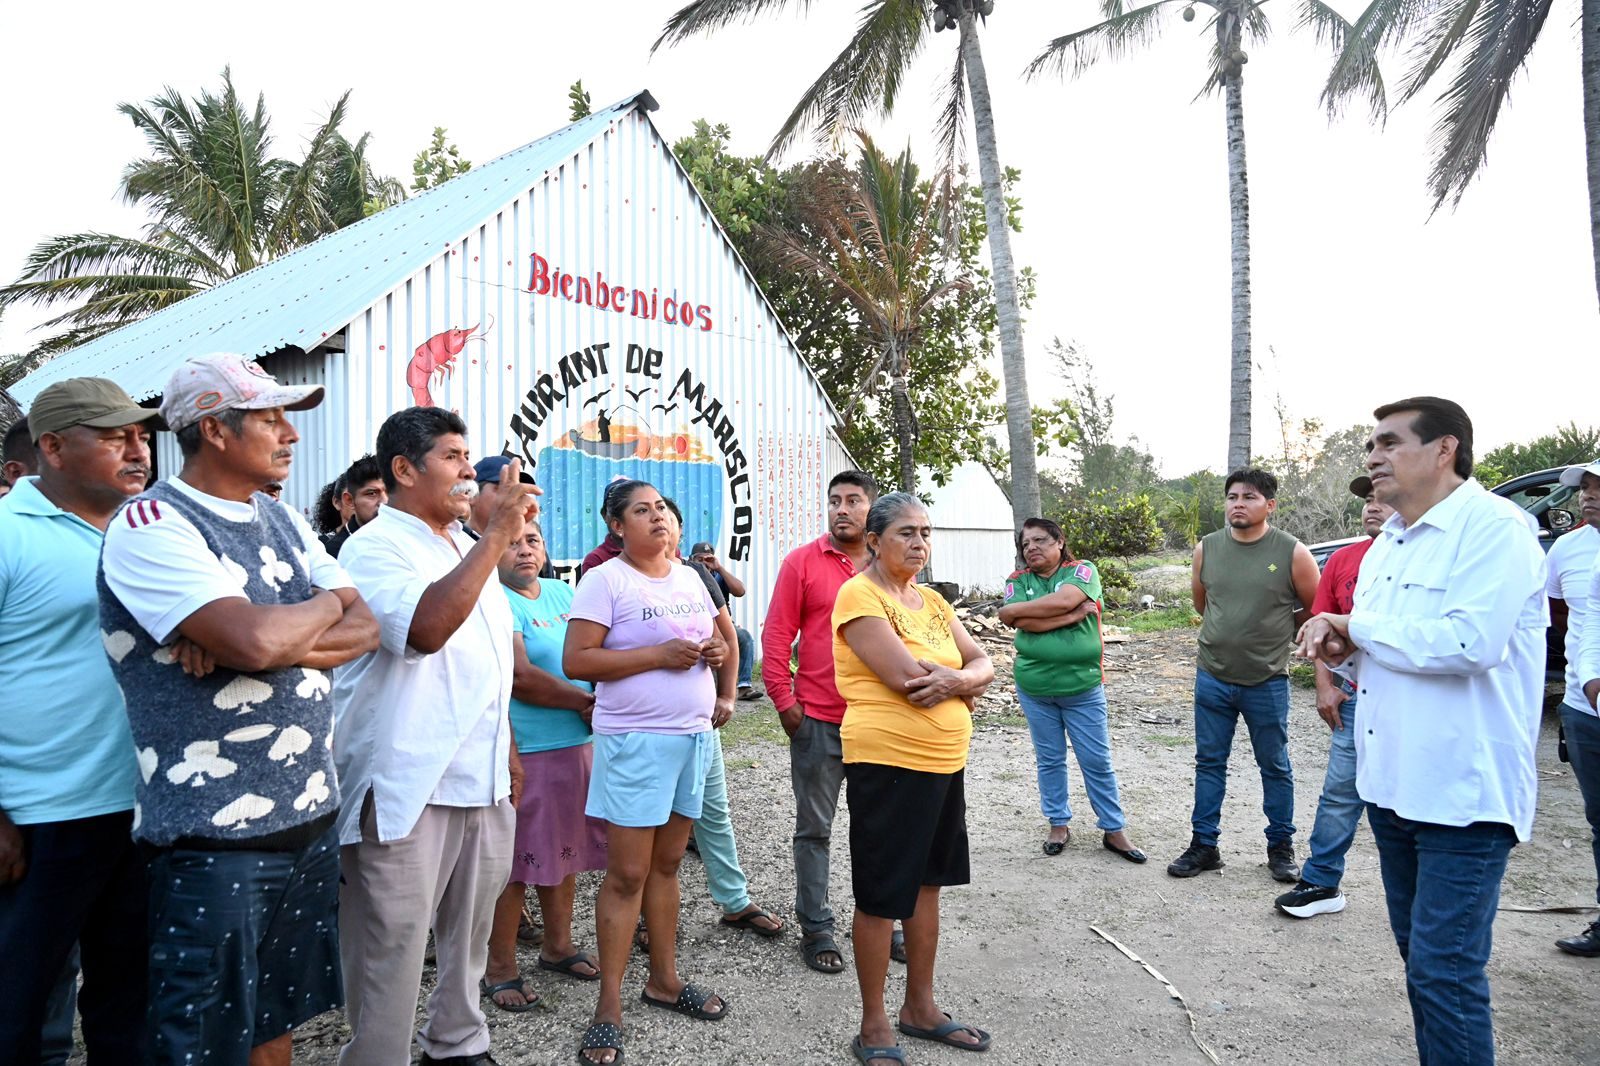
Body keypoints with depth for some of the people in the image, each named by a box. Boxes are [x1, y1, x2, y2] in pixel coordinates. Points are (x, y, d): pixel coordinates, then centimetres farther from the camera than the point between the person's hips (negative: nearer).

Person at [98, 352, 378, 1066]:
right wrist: (328, 605, -6)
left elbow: (364, 630, 3)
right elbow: (257, 640, -27)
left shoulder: (284, 522, 10)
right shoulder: (152, 524, -13)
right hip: (215, 837, -7)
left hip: (309, 817, 7)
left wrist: (278, 642, -17)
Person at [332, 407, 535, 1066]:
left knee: (471, 935, 20)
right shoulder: (374, 548, -11)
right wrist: (499, 534, -26)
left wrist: (508, 750, 22)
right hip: (407, 787, -8)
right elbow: (425, 628, -30)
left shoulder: (469, 549, 15)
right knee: (392, 950, 3)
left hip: (484, 784, 8)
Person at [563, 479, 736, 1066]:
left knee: (666, 864, 15)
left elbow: (721, 641, 23)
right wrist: (661, 654, -19)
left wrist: (723, 673, 2)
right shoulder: (605, 580, -8)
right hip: (634, 741, -6)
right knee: (627, 874, -1)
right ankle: (609, 1007, 11)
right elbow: (576, 661, -16)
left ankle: (664, 979, 29)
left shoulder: (689, 577, 11)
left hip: (694, 736, 6)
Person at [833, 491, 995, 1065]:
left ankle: (920, 1007, 33)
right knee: (881, 897, 4)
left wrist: (955, 681, -15)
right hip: (888, 764, -8)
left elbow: (984, 664, 7)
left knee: (926, 885, 17)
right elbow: (909, 678, -22)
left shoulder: (932, 601, 12)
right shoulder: (859, 594, -13)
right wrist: (964, 681, -5)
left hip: (946, 762, 8)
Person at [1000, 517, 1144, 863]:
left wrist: (1012, 609, -16)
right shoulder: (1018, 581, 2)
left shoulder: (1083, 571, -5)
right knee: (1049, 760, 13)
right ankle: (1059, 824, 28)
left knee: (1097, 762, 6)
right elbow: (1025, 623, -15)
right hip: (1034, 688, 2)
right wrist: (1075, 614, -17)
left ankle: (1114, 830, 17)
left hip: (1083, 687, -2)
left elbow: (1061, 600, -25)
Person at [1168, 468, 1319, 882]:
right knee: (1209, 763, 10)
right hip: (1212, 677, 3)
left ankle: (1281, 847, 27)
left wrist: (1273, 631, 12)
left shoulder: (1292, 553, -10)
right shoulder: (1207, 548, -1)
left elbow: (1315, 608, 4)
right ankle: (1204, 845, 21)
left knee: (1275, 766, 11)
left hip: (1268, 682, -3)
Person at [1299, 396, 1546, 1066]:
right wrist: (1341, 651, -1)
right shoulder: (1385, 547, 13)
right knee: (1420, 957, 19)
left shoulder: (1494, 528, -14)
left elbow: (1467, 643, -28)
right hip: (1391, 784, 9)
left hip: (1463, 793, -9)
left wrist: (1356, 627, -15)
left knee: (1445, 973, -5)